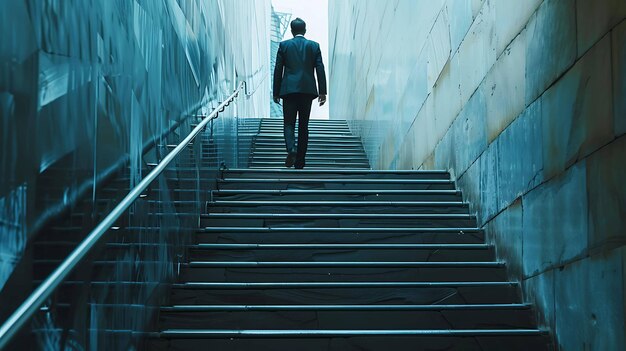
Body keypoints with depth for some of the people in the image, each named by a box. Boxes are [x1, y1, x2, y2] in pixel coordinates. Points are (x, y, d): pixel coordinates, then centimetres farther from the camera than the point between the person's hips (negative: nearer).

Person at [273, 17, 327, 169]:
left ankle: (291, 149, -27)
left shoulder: (284, 45, 3)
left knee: (289, 123, 0)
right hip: (307, 89, 2)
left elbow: (278, 70, 2)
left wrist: (276, 92, 7)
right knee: (303, 125, 8)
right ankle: (300, 161, 11)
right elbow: (320, 69, 2)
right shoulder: (314, 46, 6)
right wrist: (322, 92, 5)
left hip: (289, 89, -1)